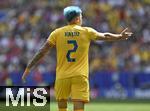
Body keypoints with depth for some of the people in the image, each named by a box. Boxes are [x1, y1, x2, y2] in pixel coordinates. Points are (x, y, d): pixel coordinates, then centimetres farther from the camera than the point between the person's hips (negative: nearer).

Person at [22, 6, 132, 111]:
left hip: (62, 77, 1)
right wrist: (120, 36, 39)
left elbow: (42, 51, 1)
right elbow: (105, 36, 20)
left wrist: (29, 67, 7)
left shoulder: (57, 33, 3)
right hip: (80, 76, -1)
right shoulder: (87, 32, 4)